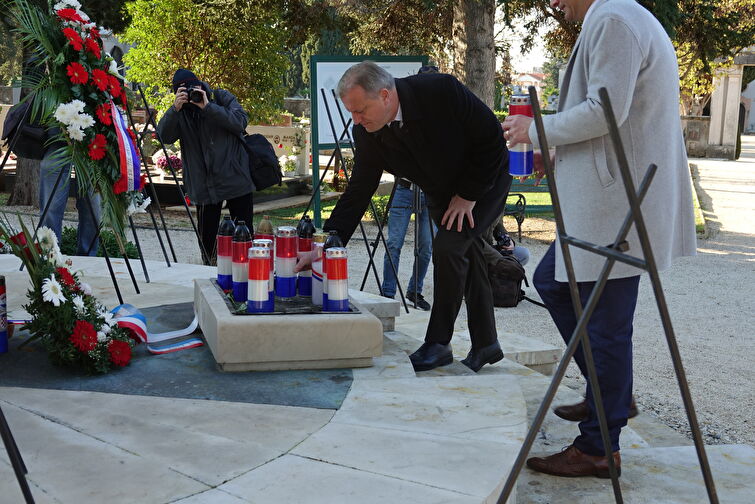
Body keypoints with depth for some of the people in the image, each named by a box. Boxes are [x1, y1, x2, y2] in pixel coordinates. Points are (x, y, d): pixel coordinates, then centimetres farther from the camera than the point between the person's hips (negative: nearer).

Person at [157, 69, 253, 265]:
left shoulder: (222, 97, 0)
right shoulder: (180, 111, 4)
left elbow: (240, 122, -15)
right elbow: (165, 136, -10)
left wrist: (208, 107, -20)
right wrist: (175, 109, -24)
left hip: (236, 180, -1)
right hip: (205, 185, 2)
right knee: (207, 239, 5)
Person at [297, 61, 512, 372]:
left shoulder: (441, 91, -33)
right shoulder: (367, 135, -19)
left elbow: (491, 138, -24)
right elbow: (357, 193, -15)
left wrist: (468, 195, -20)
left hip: (484, 180, -5)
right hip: (441, 193, 6)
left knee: (448, 247, -20)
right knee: (467, 258, 10)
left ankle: (438, 343, -9)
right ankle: (485, 344, 25)